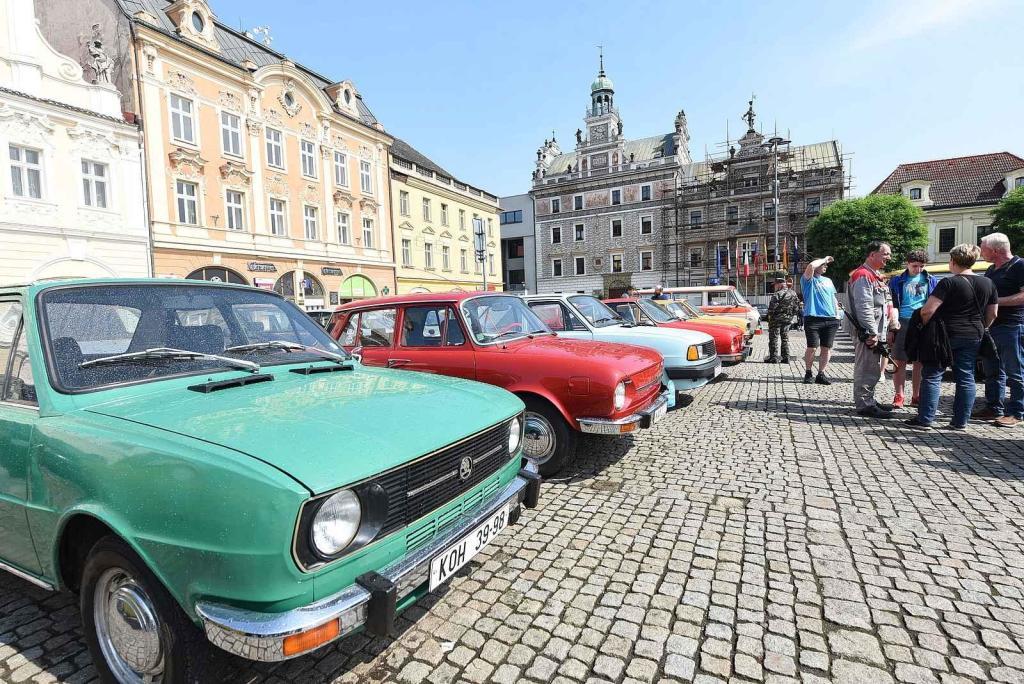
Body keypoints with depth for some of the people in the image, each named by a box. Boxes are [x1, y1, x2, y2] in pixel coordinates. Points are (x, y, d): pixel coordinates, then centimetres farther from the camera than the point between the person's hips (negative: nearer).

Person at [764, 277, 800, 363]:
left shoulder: (777, 294, -15)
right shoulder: (793, 294, 10)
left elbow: (772, 306, -19)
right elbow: (796, 306, 13)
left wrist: (769, 315, -6)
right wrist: (791, 315, 18)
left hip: (777, 318, -7)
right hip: (788, 319, 7)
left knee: (774, 338, -1)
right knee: (785, 338, 13)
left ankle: (773, 357, -1)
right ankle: (786, 357, 12)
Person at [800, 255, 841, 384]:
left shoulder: (828, 280, 22)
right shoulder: (809, 279, 3)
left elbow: (834, 298, 24)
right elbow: (811, 266, -17)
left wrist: (837, 314, 14)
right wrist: (824, 259, 0)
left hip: (830, 319, 6)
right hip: (813, 318, -6)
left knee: (827, 348, 4)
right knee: (812, 348, -7)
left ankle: (821, 374, 12)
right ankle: (808, 373, 9)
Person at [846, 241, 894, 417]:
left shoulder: (875, 275, 20)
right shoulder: (863, 275, -15)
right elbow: (864, 307, -23)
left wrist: (879, 332, 20)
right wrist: (872, 333, -24)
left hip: (874, 331, 11)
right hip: (866, 331, -11)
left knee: (872, 369, 18)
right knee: (867, 369, -7)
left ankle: (868, 400, 28)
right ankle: (864, 405, -1)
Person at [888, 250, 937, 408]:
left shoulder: (931, 281, 10)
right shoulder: (897, 281, 4)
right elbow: (892, 306, 4)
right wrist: (891, 328, -2)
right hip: (903, 324, -2)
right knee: (900, 362, -2)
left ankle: (916, 397, 15)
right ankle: (899, 396, 4)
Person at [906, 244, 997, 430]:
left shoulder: (949, 283, -13)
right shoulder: (987, 283, 7)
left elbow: (927, 310, -21)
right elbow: (992, 314, 13)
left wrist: (923, 327, -6)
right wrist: (979, 329, 24)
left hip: (945, 335, -6)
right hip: (973, 337, 6)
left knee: (932, 376, 0)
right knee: (966, 378, 10)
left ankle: (925, 419, 1)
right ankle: (960, 421, 14)